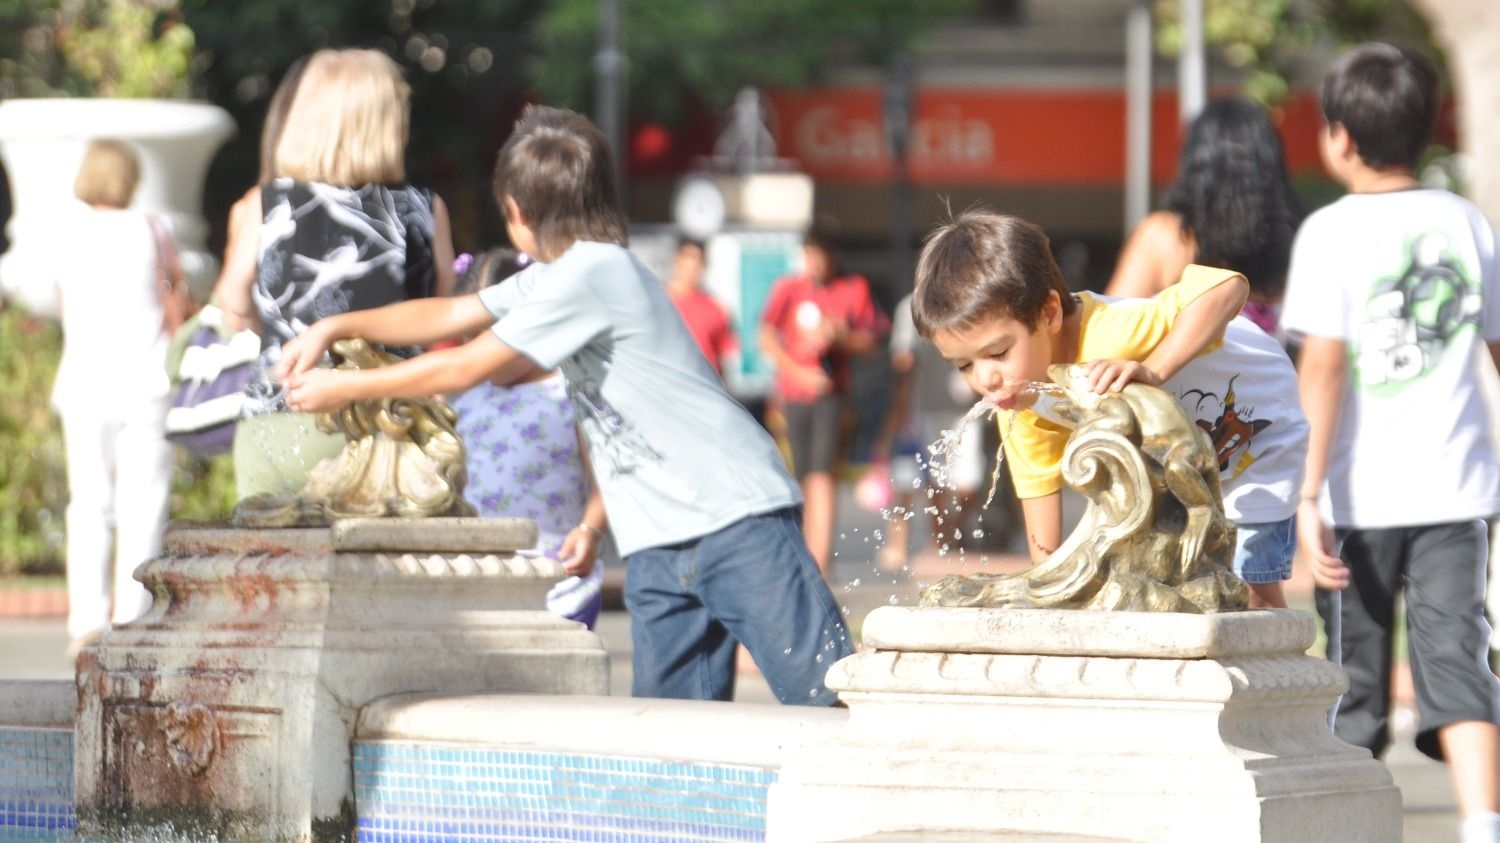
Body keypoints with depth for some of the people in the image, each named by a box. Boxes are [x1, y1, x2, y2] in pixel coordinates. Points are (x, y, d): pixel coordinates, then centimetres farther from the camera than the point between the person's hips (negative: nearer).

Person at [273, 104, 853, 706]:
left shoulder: (593, 273, -14)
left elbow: (464, 369, -12)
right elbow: (449, 316, 25)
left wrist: (344, 387, -2)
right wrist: (336, 327, 17)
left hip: (736, 519, -9)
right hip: (657, 542, 9)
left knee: (830, 701, -12)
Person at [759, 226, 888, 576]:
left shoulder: (854, 290, 5)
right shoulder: (788, 289, 6)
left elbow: (868, 341, 6)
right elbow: (767, 338, 0)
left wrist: (838, 336, -14)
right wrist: (798, 371, -12)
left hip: (832, 392, -2)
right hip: (794, 392, 2)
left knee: (822, 474, -16)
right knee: (803, 478, 8)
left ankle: (818, 561, -22)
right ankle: (808, 555, 21)